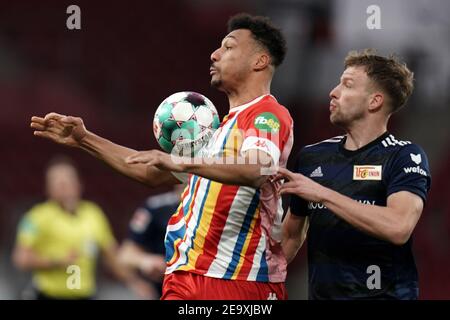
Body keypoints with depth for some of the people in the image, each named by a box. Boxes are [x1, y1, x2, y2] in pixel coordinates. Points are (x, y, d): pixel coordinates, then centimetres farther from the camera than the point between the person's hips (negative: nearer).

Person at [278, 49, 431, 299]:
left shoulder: (405, 157, -7)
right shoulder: (313, 156, 10)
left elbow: (398, 228, -25)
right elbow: (292, 235, 19)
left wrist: (323, 194, -23)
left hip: (384, 293, -5)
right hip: (321, 292, 5)